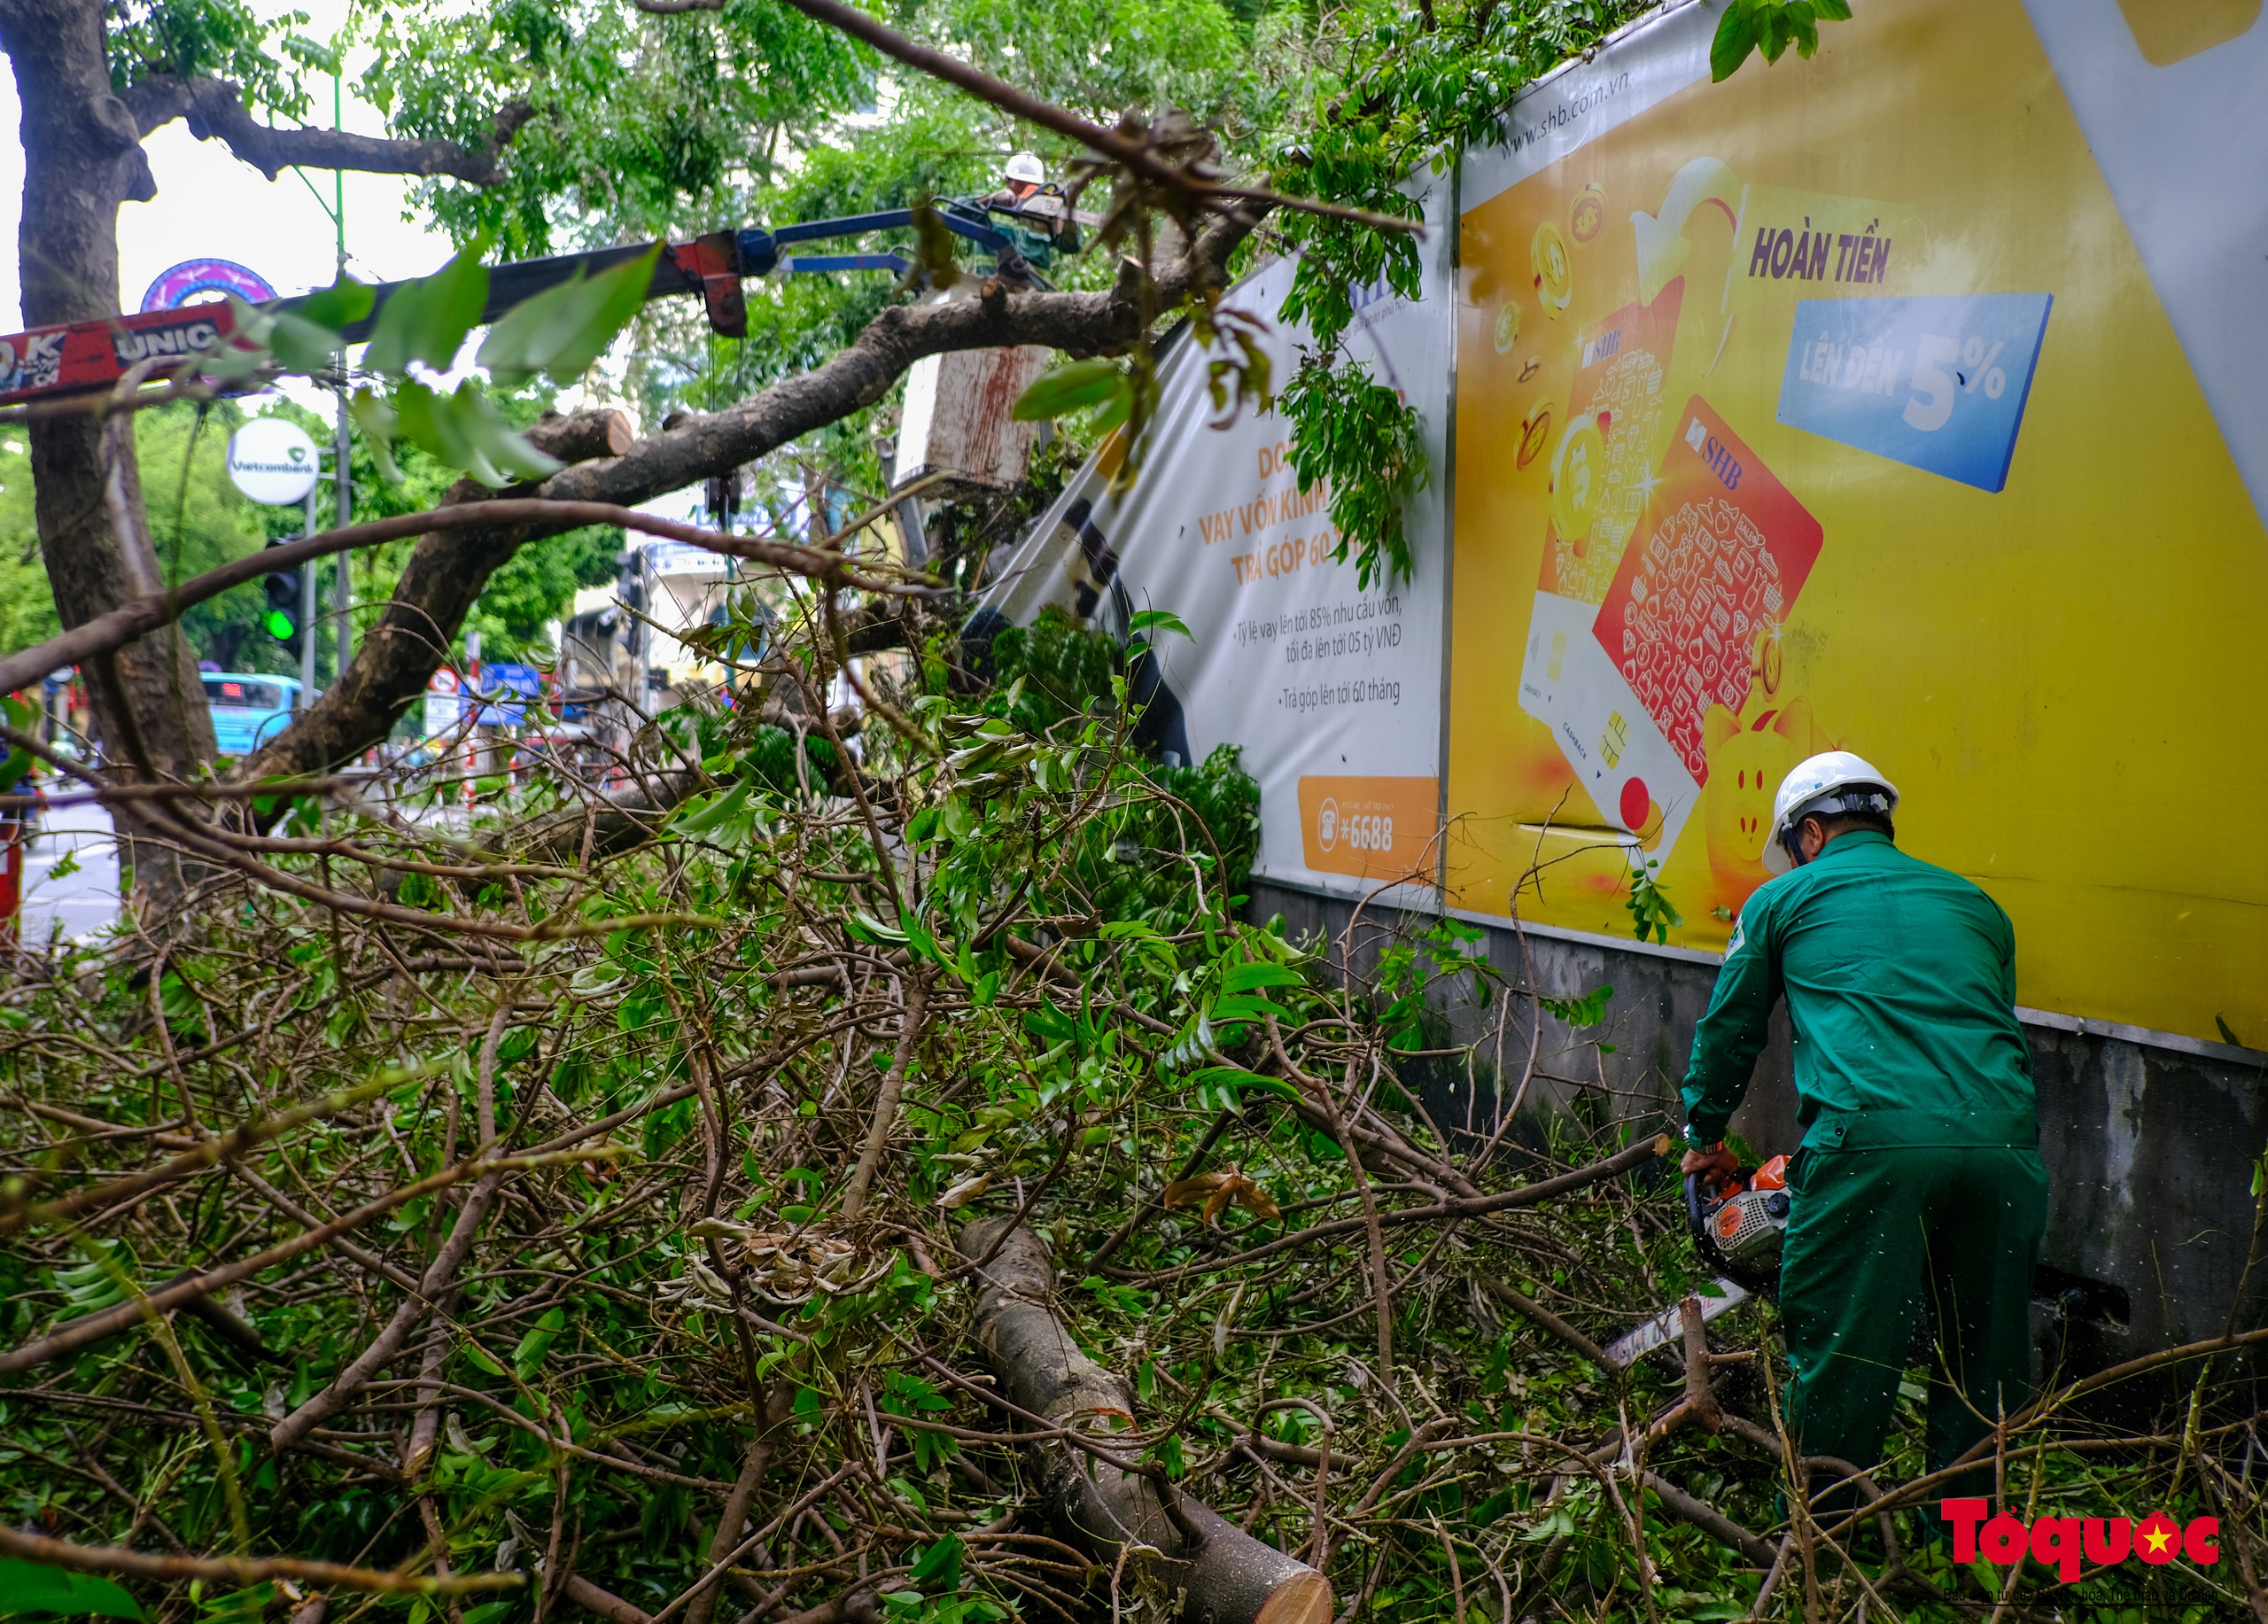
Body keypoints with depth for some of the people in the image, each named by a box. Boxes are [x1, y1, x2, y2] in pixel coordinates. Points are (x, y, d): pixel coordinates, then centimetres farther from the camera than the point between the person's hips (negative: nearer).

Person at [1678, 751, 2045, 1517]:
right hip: (2002, 1139, 4)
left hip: (1874, 1138, -4)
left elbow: (1727, 1031, 25)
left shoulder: (1782, 899, 17)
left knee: (1839, 1357, 6)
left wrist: (1705, 1138, 40)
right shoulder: (1973, 903, 27)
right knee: (1986, 1360, 17)